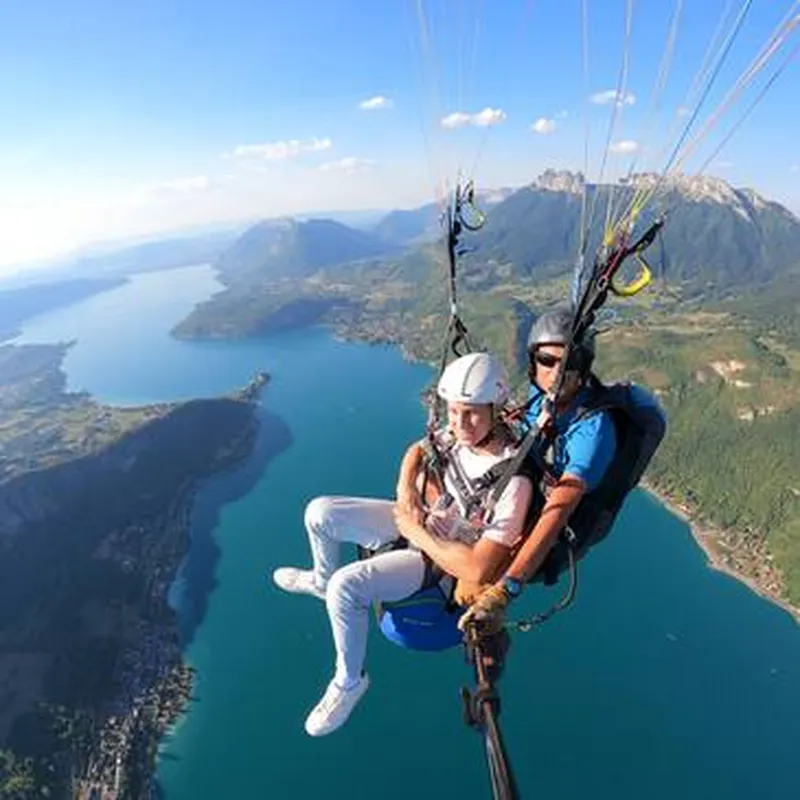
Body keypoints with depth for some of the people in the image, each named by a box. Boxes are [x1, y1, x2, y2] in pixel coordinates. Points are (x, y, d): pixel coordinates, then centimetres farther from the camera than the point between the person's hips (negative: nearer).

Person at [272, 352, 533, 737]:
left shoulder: (512, 480, -33)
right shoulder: (462, 432, -13)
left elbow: (477, 570, -33)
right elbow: (417, 450, 8)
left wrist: (416, 532, -23)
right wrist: (405, 491, -11)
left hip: (440, 559, -7)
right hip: (420, 519, 7)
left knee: (346, 586, -26)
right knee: (319, 513, 2)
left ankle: (349, 681, 3)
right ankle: (320, 580, 35)